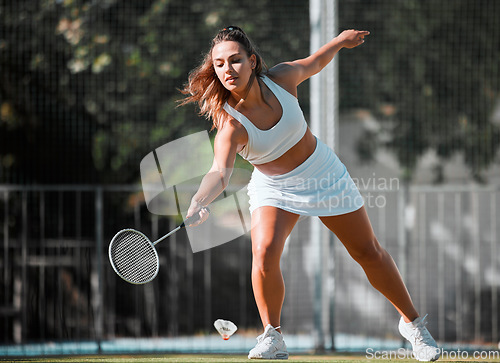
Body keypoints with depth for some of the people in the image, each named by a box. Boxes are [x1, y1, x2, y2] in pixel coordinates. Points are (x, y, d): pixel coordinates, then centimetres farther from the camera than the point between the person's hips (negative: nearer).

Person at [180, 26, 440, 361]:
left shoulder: (282, 78, -22)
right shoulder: (230, 124, -30)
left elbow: (314, 63, 1)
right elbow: (220, 172, -45)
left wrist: (341, 40, 17)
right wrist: (198, 203, -63)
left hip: (323, 174, 2)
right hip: (273, 189, -2)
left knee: (369, 252, 11)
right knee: (264, 253, -27)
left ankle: (413, 323, 31)